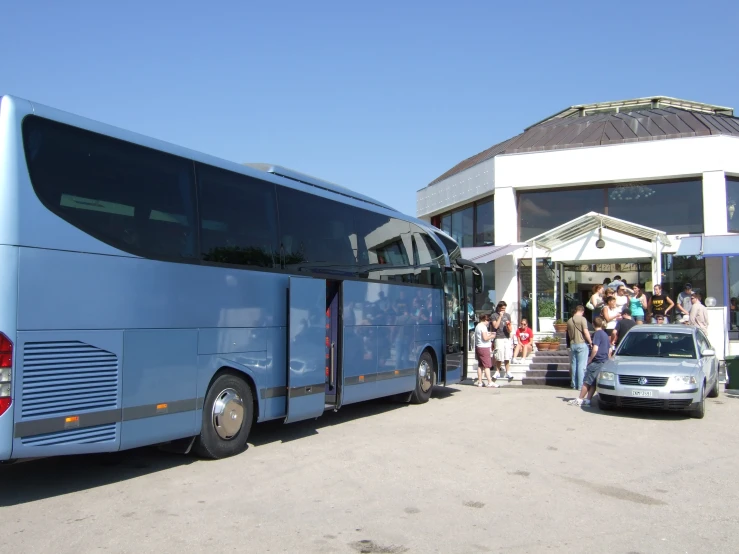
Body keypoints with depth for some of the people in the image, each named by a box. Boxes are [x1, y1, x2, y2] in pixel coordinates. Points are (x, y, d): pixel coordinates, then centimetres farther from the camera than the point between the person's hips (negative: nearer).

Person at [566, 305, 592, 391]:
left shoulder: (569, 321, 11)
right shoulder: (582, 319, -8)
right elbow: (586, 332, -14)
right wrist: (590, 342, -5)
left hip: (572, 344, 6)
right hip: (581, 344, -6)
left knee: (573, 365, 10)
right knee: (581, 365, -4)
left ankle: (574, 384, 14)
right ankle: (580, 385, -5)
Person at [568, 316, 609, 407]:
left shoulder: (597, 334, -11)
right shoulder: (605, 335, 17)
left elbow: (595, 349, -21)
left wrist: (590, 360, -12)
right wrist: (606, 360, 28)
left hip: (597, 362, -9)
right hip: (604, 361, 9)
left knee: (587, 381, -5)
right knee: (593, 382, 8)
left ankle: (579, 399, -3)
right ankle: (587, 400, 7)